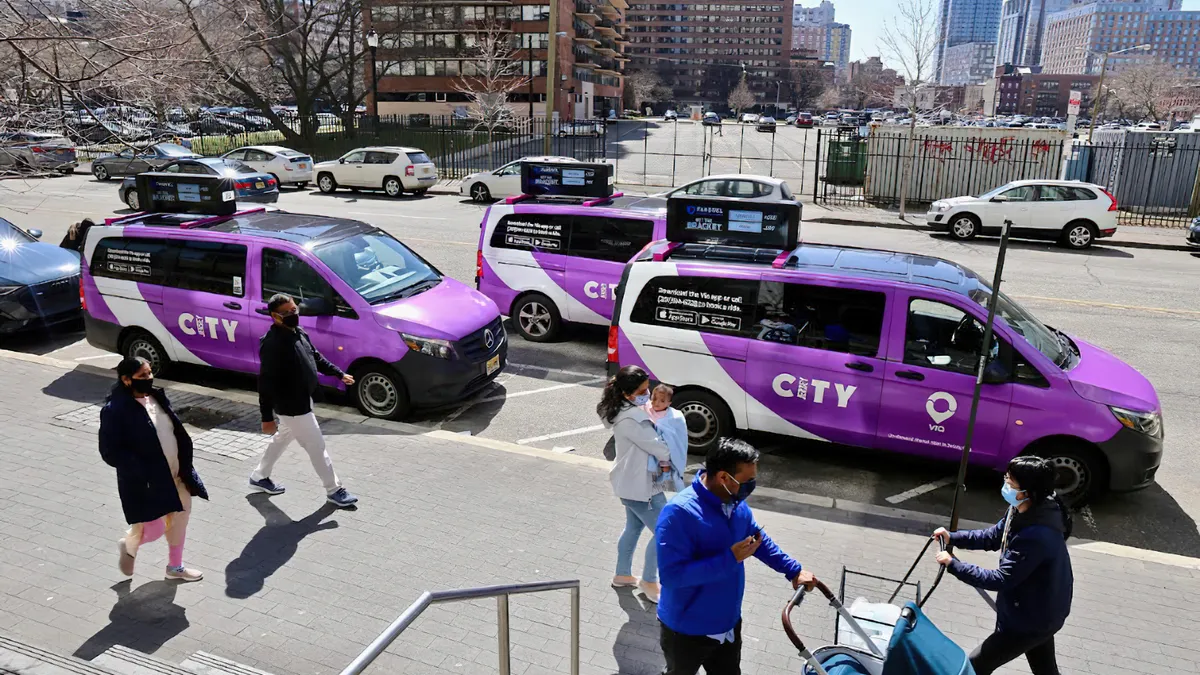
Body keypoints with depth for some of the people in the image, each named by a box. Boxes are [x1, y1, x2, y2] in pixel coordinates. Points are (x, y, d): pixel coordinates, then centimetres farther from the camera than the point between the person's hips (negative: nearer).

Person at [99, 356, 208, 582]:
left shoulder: (157, 396, 2)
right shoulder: (115, 410, -20)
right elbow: (110, 451, -20)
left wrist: (184, 465, 7)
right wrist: (142, 472, -25)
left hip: (174, 473, 7)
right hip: (144, 482, -7)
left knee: (180, 517, 17)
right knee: (153, 529, 2)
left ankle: (175, 567, 37)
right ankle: (129, 546, 38)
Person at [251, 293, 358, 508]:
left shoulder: (299, 333, 2)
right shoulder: (272, 344, -27)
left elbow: (316, 357, 18)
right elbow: (265, 383, -25)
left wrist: (339, 373, 17)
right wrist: (267, 417, -23)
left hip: (302, 402, 10)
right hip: (291, 407, -10)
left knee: (281, 440, 27)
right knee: (317, 447, 2)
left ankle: (259, 477, 47)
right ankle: (334, 491, 17)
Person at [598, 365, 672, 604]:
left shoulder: (634, 410, 1)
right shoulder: (630, 420, -30)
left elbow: (648, 440, 5)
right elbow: (660, 449, -27)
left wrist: (662, 462, -12)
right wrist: (668, 458, -5)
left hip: (633, 483, 10)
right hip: (640, 486, -10)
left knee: (633, 528, 25)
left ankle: (622, 575, 42)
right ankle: (649, 582, 22)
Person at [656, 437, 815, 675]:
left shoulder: (736, 504, -6)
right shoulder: (678, 513, -32)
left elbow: (758, 538, 13)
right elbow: (671, 575, -35)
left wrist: (793, 570, 9)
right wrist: (729, 559, -35)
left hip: (728, 624, 7)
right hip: (687, 630, -7)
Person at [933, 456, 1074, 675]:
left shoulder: (1036, 536, -36)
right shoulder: (1024, 510, -7)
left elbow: (1001, 580, -30)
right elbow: (994, 536, 9)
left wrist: (953, 565, -25)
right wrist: (953, 538, -2)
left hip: (1032, 618, -9)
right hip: (1040, 611, 9)